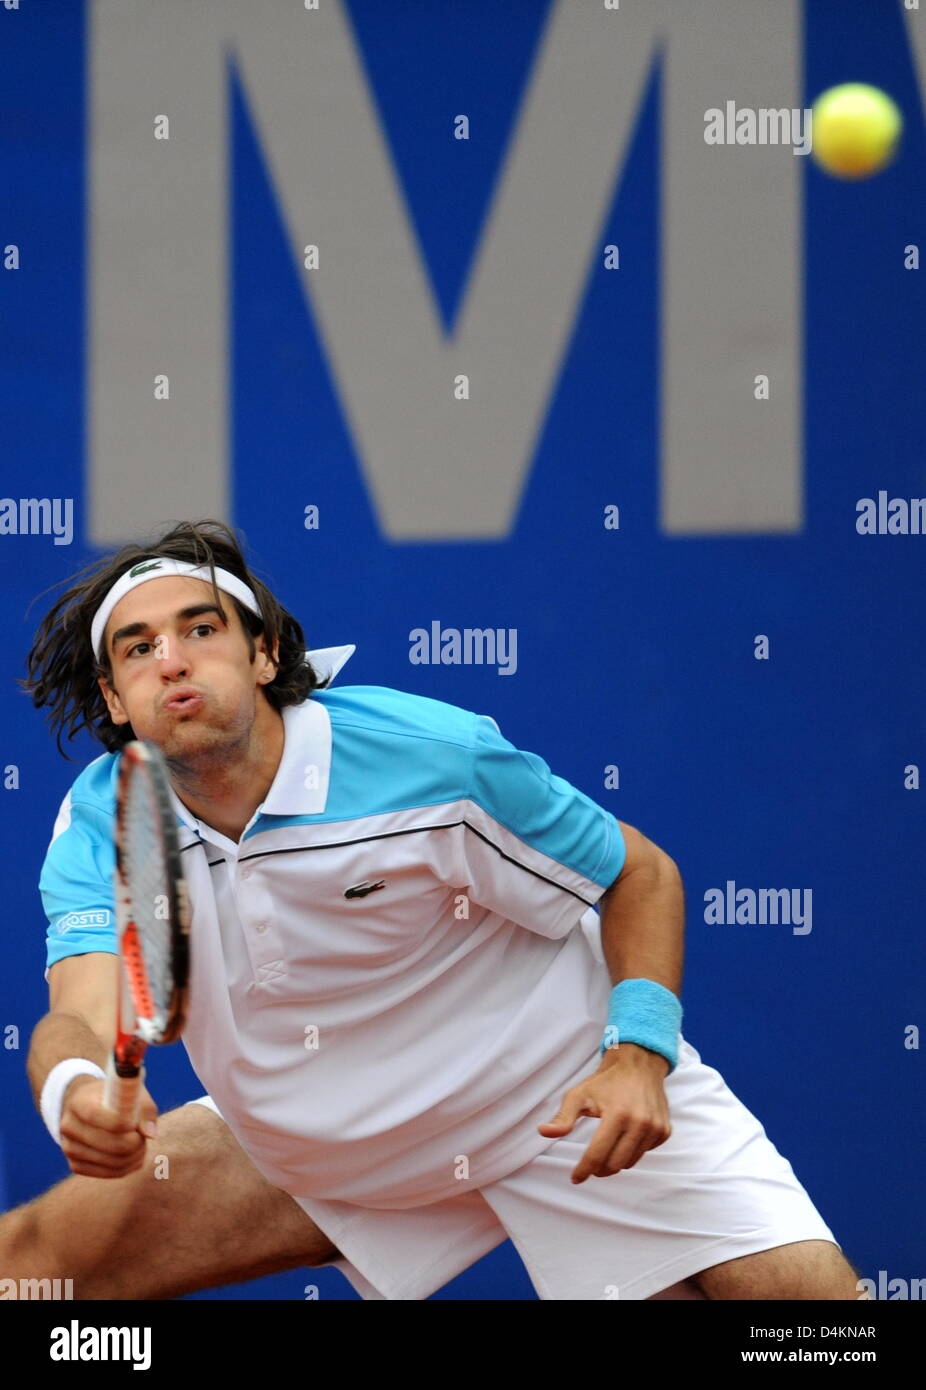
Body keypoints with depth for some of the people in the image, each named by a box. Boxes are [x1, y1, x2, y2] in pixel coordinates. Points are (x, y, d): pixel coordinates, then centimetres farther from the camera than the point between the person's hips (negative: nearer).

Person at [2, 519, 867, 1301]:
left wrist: (638, 1052, -27)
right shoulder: (98, 827, -14)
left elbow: (639, 874, -11)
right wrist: (75, 1093, -53)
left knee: (813, 1293, -23)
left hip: (574, 1105, -3)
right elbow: (82, 1015, -28)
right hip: (324, 1142, 4)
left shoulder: (431, 757, -24)